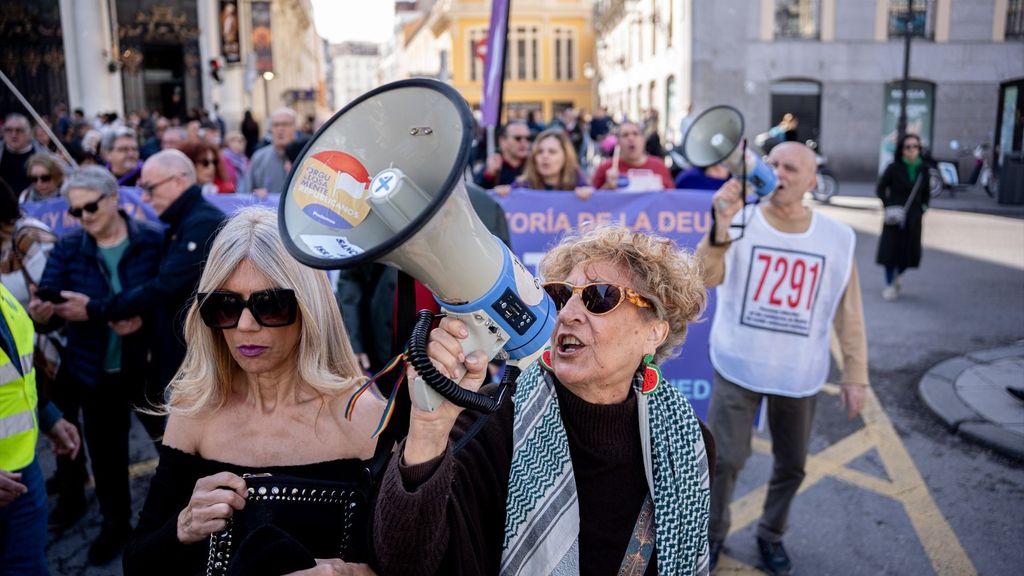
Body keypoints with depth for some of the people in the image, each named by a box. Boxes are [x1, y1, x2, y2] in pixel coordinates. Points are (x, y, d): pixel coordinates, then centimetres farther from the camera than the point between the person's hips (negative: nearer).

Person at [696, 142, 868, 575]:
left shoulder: (838, 239, -4)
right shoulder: (740, 224, -10)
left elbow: (848, 314, 2)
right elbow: (705, 279, -26)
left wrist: (855, 375, 3)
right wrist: (720, 229, -44)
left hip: (800, 375, 2)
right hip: (738, 368, -2)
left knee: (792, 465, 16)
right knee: (725, 460, 3)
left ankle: (771, 536, 41)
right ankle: (712, 535, 29)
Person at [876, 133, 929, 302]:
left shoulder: (923, 169, 3)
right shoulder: (894, 168, -7)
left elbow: (925, 193, 12)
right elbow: (880, 188, -2)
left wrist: (922, 213, 7)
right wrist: (888, 206, -13)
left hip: (913, 217, 3)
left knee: (910, 250, 4)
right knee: (891, 248, 0)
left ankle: (899, 275, 33)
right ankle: (889, 284, 14)